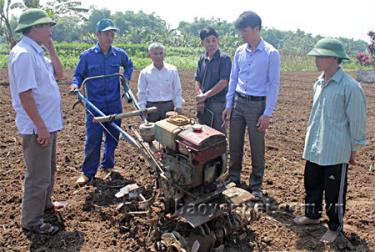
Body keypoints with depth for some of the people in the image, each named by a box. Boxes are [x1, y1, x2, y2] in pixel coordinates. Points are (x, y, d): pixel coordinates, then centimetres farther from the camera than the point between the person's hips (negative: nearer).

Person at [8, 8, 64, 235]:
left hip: (49, 124, 10)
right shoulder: (24, 54, -21)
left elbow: (59, 74, 13)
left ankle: (44, 203, 44)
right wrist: (41, 127, -23)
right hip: (37, 127, -10)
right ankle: (32, 220, 19)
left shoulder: (37, 51, 9)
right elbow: (25, 95, -25)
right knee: (38, 176, 3)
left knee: (49, 170, 25)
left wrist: (51, 48, 5)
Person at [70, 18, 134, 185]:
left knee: (113, 136, 12)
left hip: (114, 104, 3)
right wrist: (75, 84, -17)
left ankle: (107, 166, 31)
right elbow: (78, 75, 3)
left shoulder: (119, 54, 3)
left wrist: (126, 77, 8)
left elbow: (129, 65, 24)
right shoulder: (87, 56, -5)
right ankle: (88, 172, 11)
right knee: (93, 139, -3)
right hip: (94, 104, -3)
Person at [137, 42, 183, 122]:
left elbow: (177, 90, 6)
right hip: (151, 107, 0)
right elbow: (141, 93, 6)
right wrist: (142, 109, 0)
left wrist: (178, 105, 1)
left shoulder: (172, 70, 1)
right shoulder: (145, 73, 0)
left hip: (168, 106, 1)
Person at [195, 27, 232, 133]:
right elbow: (197, 80, 9)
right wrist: (200, 96, -7)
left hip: (218, 104, -5)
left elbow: (223, 83, -16)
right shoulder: (202, 59, 8)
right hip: (203, 104, 6)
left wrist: (205, 96, -13)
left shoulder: (224, 58, -9)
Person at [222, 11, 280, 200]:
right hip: (238, 102, 5)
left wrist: (267, 113, -13)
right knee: (234, 144, 11)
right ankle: (233, 180, 28)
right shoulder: (240, 51, 5)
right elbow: (233, 79, 10)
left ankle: (255, 186, 21)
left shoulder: (271, 53, -9)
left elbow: (274, 85, -9)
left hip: (257, 104, -4)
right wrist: (229, 105, 5)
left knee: (257, 148, 5)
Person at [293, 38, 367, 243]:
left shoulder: (349, 86, -17)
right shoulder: (319, 82, 6)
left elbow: (357, 121, -11)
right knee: (312, 184, 20)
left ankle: (335, 227, 28)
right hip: (314, 147, 7)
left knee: (334, 191, 8)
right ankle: (312, 215, 41)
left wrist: (354, 149, -5)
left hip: (336, 151, -7)